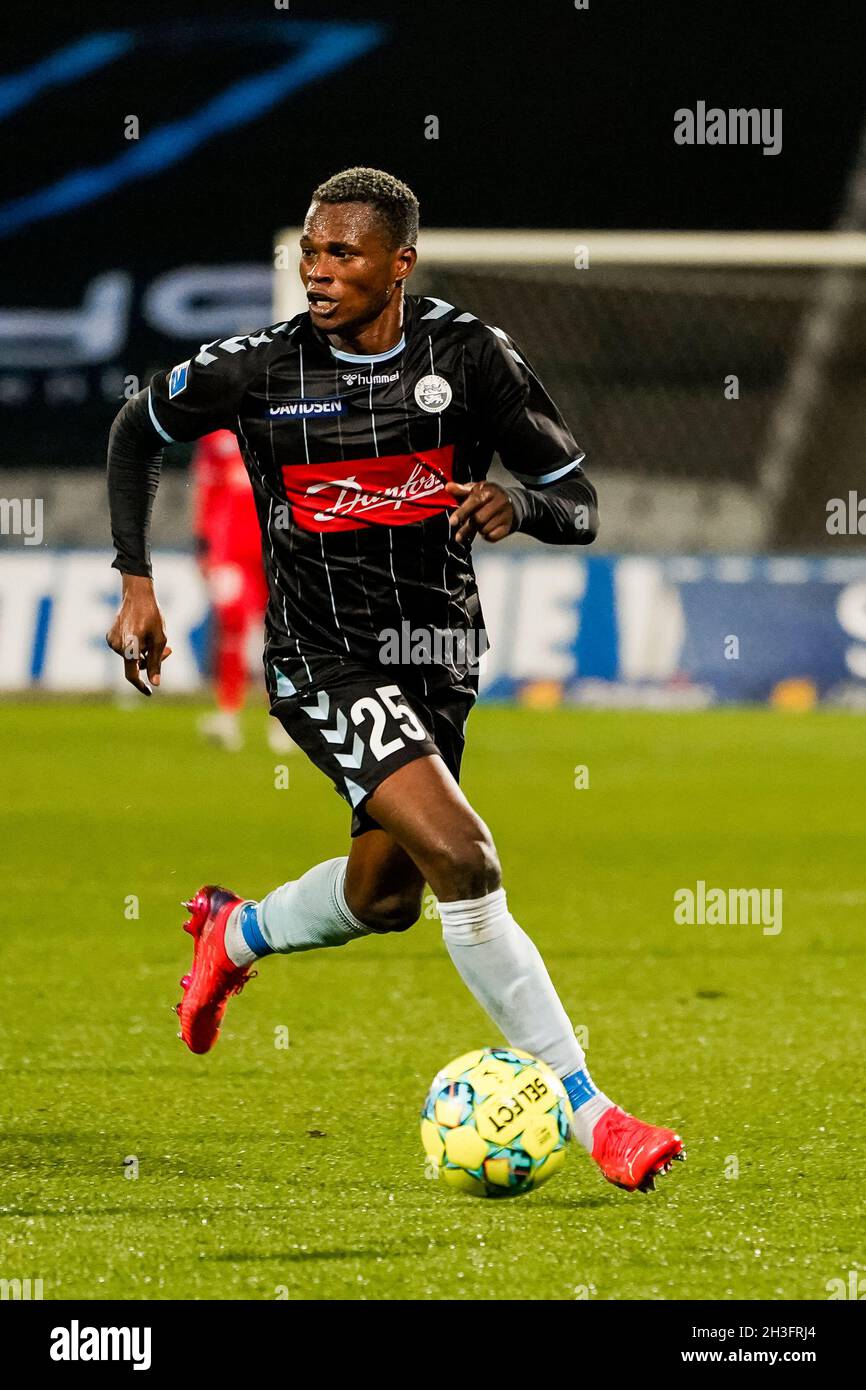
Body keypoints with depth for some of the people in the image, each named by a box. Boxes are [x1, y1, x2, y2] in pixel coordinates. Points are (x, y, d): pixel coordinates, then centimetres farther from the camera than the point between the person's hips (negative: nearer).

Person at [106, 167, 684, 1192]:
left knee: (386, 896, 18)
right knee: (461, 857, -23)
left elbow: (580, 508, -2)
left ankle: (237, 934, 51)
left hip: (438, 648, 4)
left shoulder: (470, 356, -7)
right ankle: (587, 1115, -20)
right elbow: (138, 428, 9)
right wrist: (137, 587, 3)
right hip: (323, 655, -4)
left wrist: (519, 505, -25)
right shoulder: (261, 368, -10)